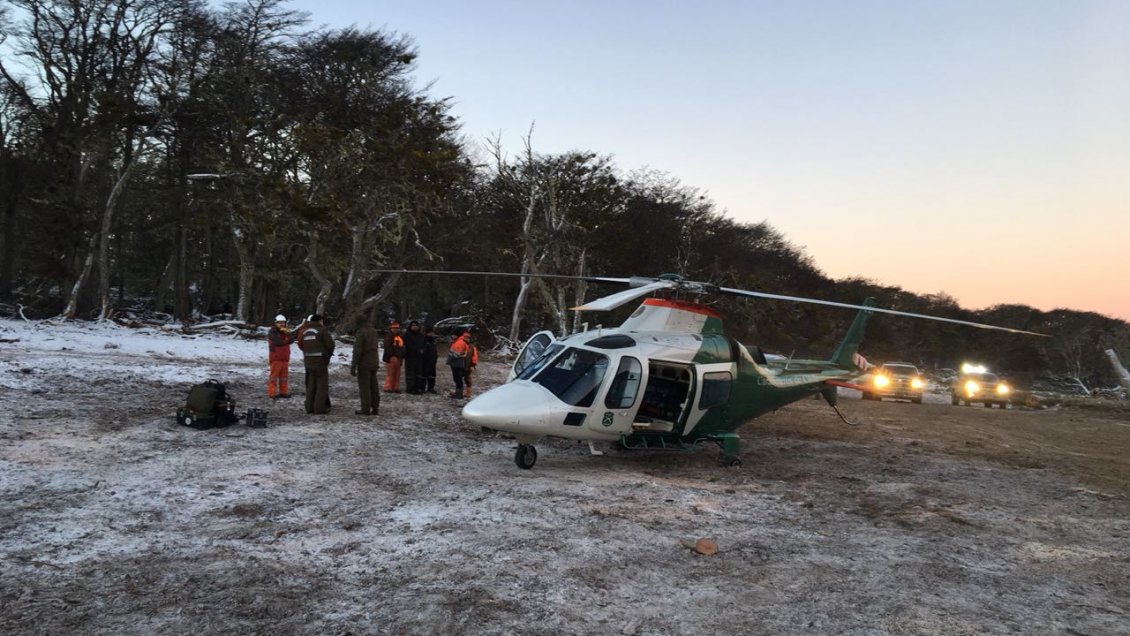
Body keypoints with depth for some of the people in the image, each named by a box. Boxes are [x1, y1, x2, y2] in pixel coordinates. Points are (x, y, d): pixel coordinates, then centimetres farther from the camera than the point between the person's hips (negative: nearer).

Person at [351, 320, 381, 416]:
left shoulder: (360, 332, -16)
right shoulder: (374, 331, 9)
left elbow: (357, 351, -19)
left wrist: (353, 366, -16)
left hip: (364, 364, -7)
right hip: (374, 363, 8)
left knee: (364, 387, -3)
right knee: (374, 386, 11)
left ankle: (366, 409, -3)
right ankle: (375, 408, 13)